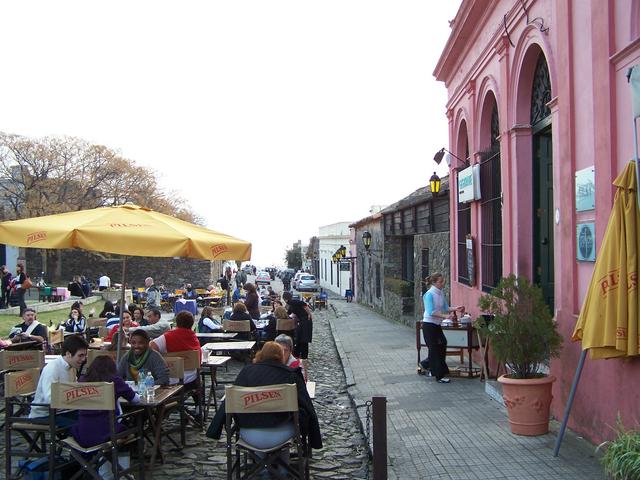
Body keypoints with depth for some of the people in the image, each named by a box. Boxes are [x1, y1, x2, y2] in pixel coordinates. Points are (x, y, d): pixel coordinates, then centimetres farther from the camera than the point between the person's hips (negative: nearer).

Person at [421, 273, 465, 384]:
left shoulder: (441, 293, 6)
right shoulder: (430, 294, -18)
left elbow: (445, 308, 9)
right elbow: (431, 312, -24)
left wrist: (455, 309, -8)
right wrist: (445, 316, -30)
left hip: (437, 325, 8)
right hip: (429, 325, -8)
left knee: (442, 345, 13)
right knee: (435, 349, 0)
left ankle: (427, 364, 32)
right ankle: (439, 376, 8)